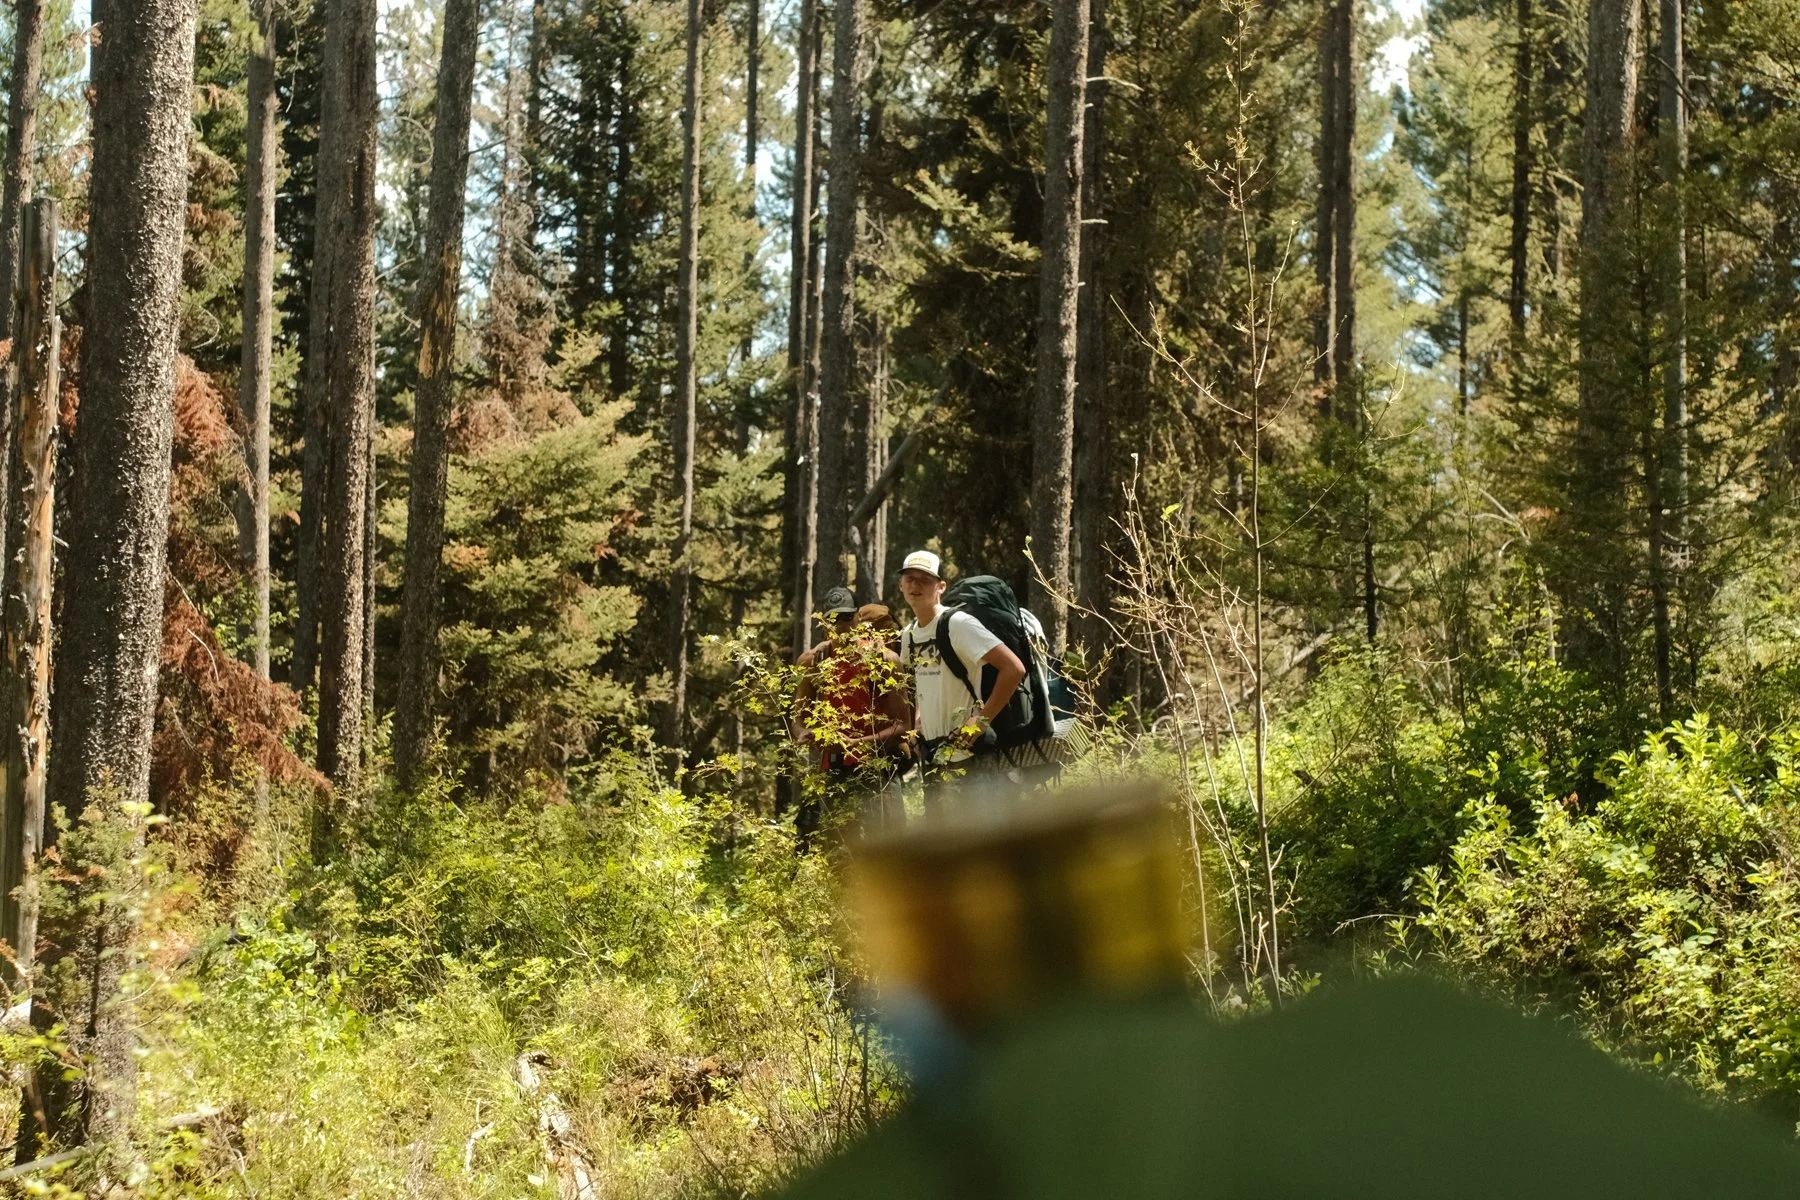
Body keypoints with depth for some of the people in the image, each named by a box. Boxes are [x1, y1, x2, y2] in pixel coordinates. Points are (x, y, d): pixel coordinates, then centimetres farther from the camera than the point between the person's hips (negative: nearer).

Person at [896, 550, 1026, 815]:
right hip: (935, 754, 9)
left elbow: (1014, 669, -22)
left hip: (969, 755, -9)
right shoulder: (909, 634, 10)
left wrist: (981, 720, -19)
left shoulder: (957, 624, -15)